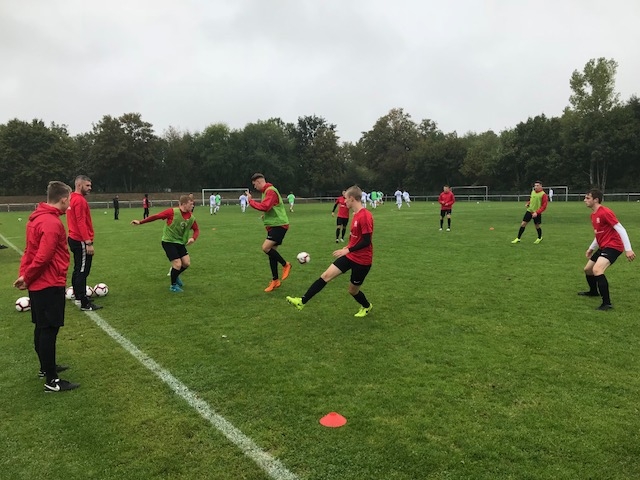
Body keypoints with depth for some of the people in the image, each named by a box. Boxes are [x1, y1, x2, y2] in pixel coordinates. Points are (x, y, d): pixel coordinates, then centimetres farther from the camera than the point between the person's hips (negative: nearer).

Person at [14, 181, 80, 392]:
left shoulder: (37, 218, 10)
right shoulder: (52, 223, -21)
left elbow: (30, 250, 12)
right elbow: (43, 257, -24)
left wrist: (24, 275, 7)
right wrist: (26, 277, -11)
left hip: (39, 283, 10)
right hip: (50, 284, -10)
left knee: (42, 327, 19)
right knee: (49, 330, -3)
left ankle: (46, 367, 35)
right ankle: (52, 381, 5)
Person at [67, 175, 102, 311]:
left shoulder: (73, 199, 14)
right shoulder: (80, 200, -17)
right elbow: (81, 223, -23)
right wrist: (88, 242, -24)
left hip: (74, 239, 10)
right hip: (81, 242, -10)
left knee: (78, 270, 17)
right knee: (82, 271, -7)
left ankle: (78, 296, 27)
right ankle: (84, 303, -5)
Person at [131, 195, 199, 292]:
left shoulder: (191, 218, -4)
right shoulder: (172, 212, -20)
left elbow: (196, 230, 8)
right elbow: (156, 216, -14)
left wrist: (193, 238, -13)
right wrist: (140, 222, -14)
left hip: (180, 243, 6)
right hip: (168, 241, -6)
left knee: (187, 263, -1)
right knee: (178, 264, -12)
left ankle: (175, 275, 31)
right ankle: (173, 285, 13)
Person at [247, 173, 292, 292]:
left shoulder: (270, 191, -15)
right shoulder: (266, 191, 17)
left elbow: (264, 207, -27)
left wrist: (251, 201, -15)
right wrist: (266, 216, 12)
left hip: (279, 225, -10)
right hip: (273, 225, 10)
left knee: (266, 247, -21)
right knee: (271, 251, 8)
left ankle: (285, 265, -1)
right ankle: (275, 280, 16)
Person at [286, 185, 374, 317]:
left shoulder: (365, 216, -23)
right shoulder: (356, 214, 6)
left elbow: (366, 241, -25)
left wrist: (348, 250, -24)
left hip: (362, 260, -8)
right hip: (350, 256, 8)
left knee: (353, 290, 9)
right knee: (326, 275, 0)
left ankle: (366, 306, 40)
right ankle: (302, 301, 2)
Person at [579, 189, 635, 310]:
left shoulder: (605, 212, -18)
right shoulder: (593, 215, 12)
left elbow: (621, 230, -19)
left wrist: (628, 249, -22)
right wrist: (591, 248, 29)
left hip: (613, 246, -10)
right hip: (603, 247, 10)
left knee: (597, 270, -28)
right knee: (587, 269, 20)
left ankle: (607, 303, -22)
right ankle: (593, 291, 47)